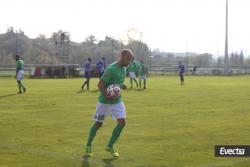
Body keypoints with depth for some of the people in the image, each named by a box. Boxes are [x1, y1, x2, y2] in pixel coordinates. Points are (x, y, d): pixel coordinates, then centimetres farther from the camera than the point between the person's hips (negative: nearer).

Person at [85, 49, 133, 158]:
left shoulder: (124, 68, 4)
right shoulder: (111, 69, -23)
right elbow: (100, 84, -22)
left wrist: (122, 86, -2)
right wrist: (106, 95, -37)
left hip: (117, 101, 7)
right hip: (105, 102, -7)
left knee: (122, 122, -6)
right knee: (98, 124, 6)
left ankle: (110, 146, 10)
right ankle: (88, 145, 28)